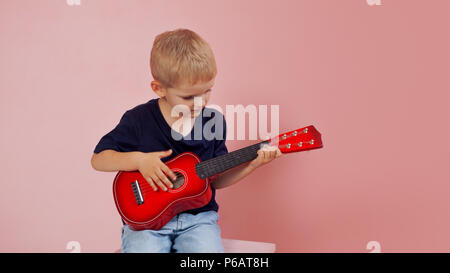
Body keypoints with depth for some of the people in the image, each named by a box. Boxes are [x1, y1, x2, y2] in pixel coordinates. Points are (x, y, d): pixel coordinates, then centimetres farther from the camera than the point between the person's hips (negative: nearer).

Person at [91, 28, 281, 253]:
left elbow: (216, 180, 10)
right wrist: (139, 160, -15)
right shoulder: (139, 120, -6)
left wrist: (251, 164, -6)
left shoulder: (214, 121, 3)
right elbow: (98, 160, 0)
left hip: (197, 216, 2)